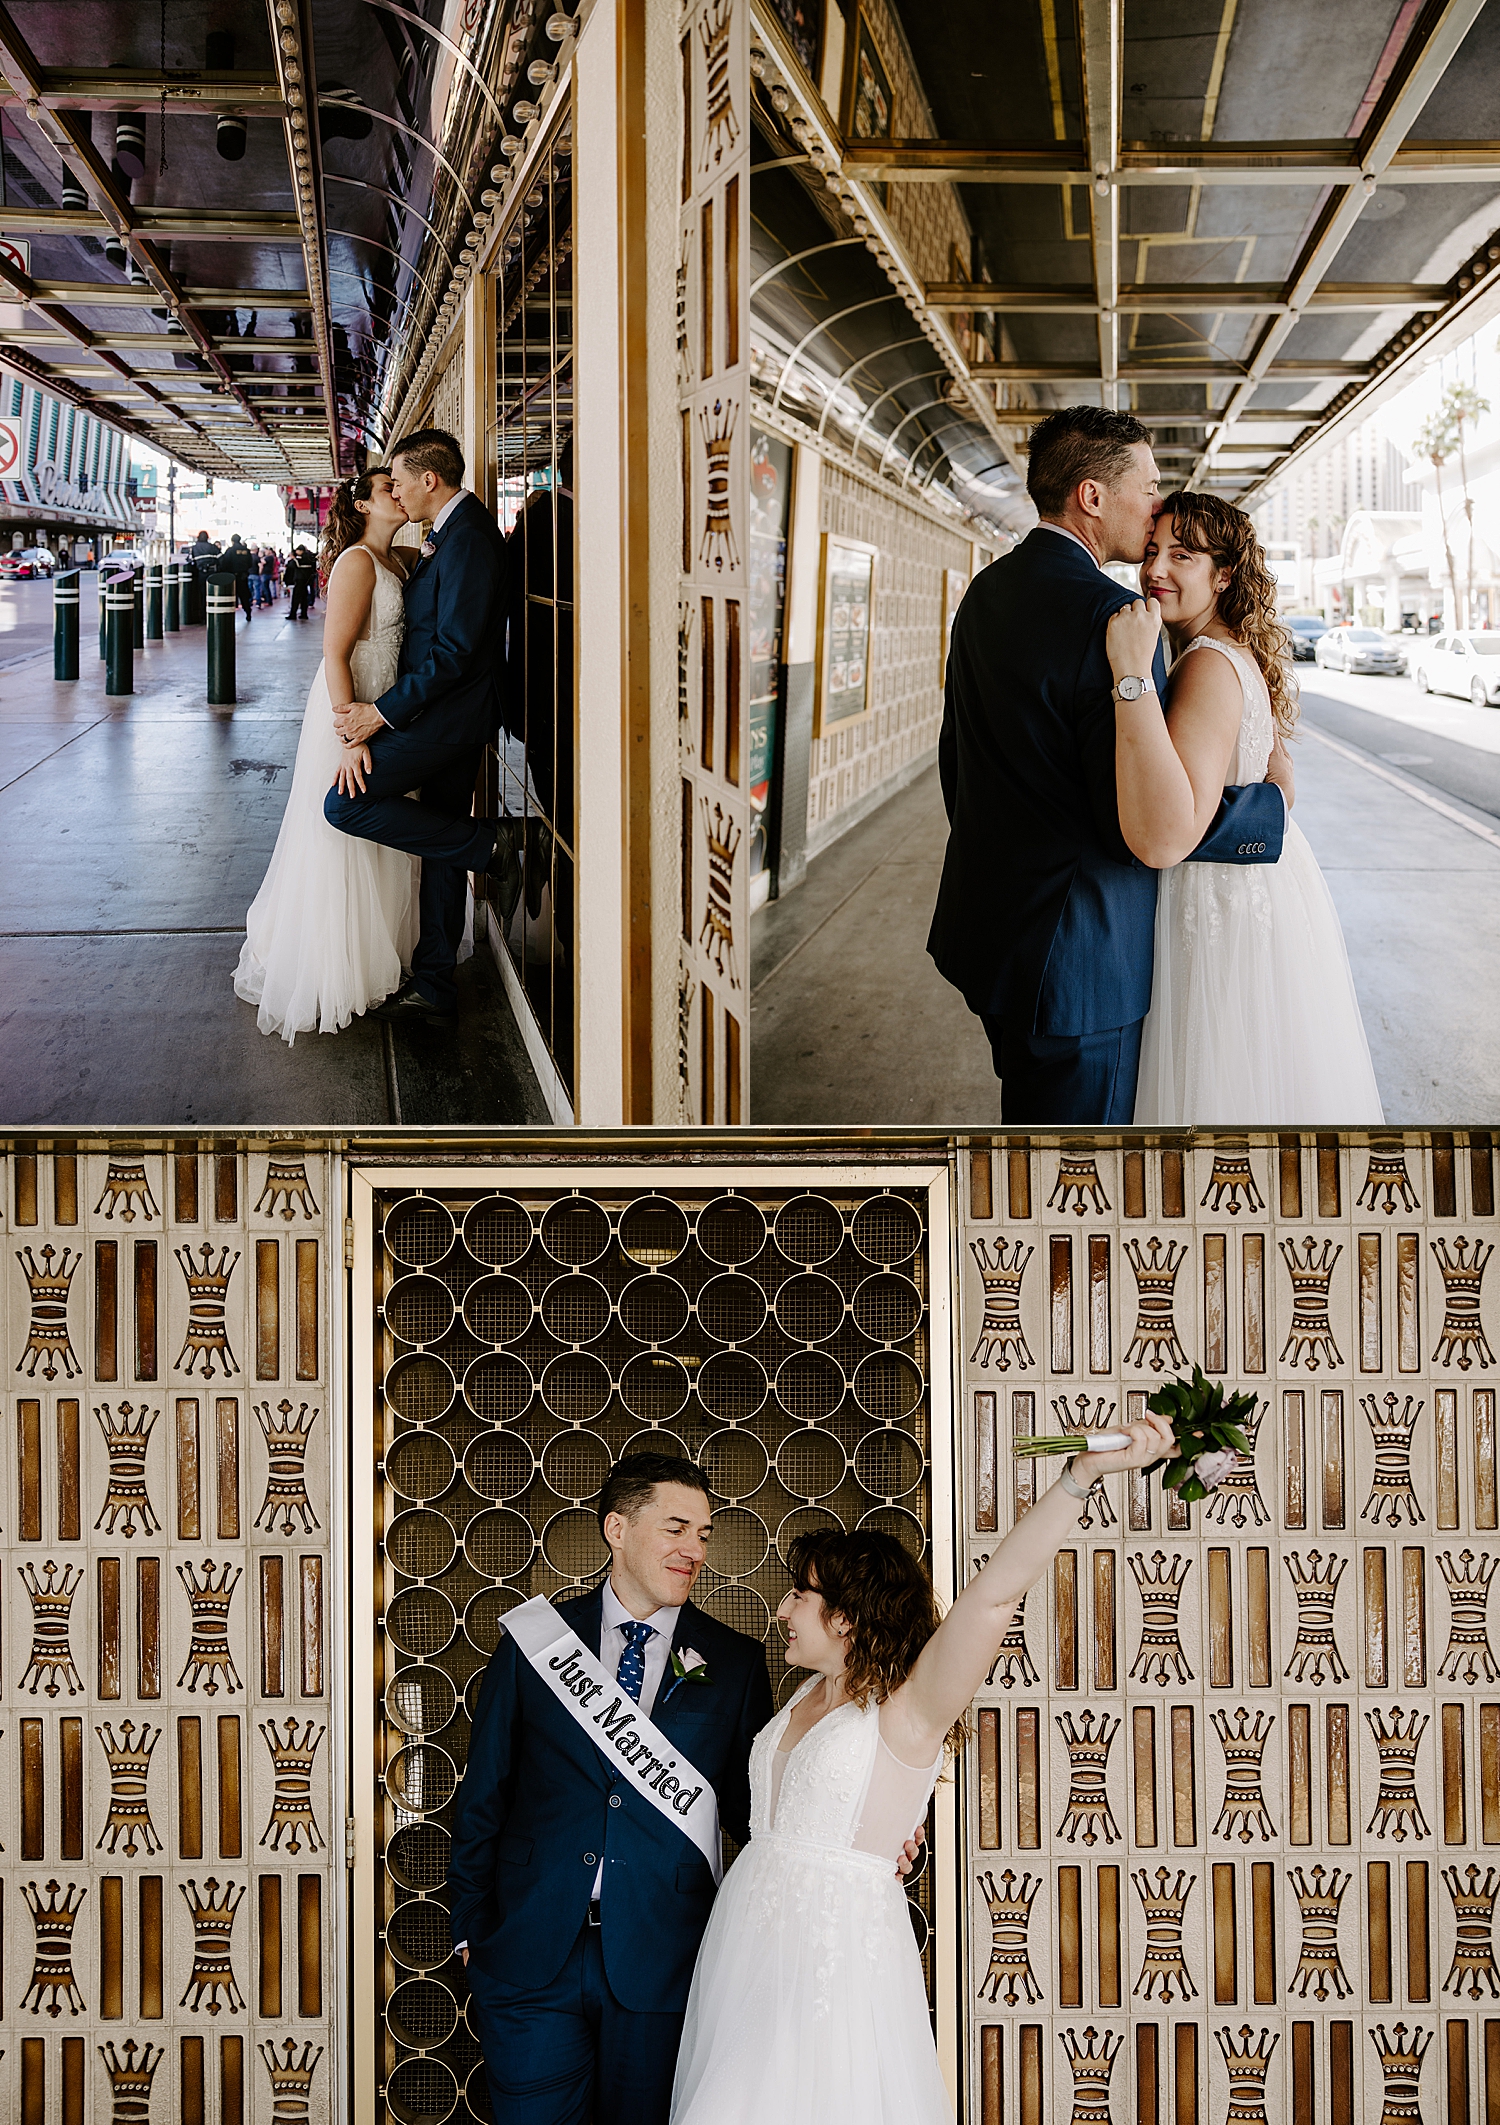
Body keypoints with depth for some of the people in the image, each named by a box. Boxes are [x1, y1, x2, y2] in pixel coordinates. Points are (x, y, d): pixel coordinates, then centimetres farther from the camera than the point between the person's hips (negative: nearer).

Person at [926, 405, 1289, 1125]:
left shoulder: (984, 593, 7)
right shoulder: (1108, 614, -22)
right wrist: (1269, 801, -9)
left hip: (984, 923, 9)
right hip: (1073, 953, -9)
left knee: (1028, 1113, 24)